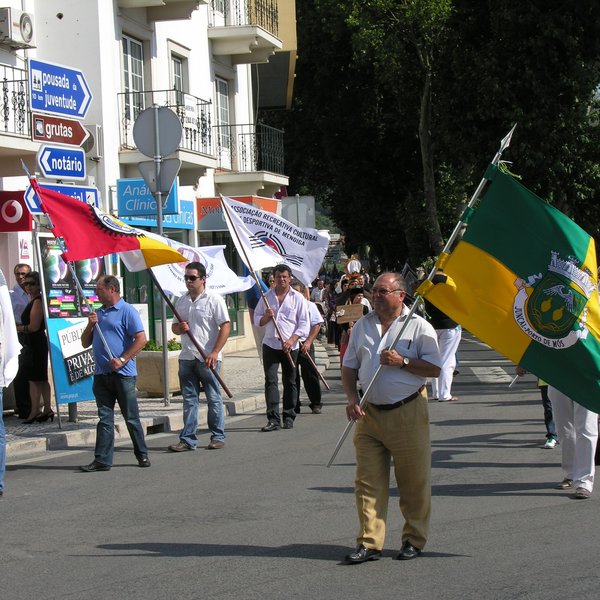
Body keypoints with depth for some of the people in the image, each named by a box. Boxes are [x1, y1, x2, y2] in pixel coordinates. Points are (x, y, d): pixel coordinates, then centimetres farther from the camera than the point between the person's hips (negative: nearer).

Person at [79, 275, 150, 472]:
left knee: (131, 418, 3)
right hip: (101, 374, 6)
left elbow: (141, 339, -14)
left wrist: (122, 359, -18)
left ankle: (142, 455, 15)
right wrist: (90, 325, 1)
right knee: (105, 418, 4)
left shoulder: (127, 311, -5)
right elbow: (85, 343, 19)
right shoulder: (98, 313, 17)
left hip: (123, 373, -6)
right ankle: (102, 460, 3)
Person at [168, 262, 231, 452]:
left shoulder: (214, 299, -6)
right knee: (189, 399, 6)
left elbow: (225, 326, -11)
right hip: (187, 357, 6)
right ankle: (188, 439, 8)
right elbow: (174, 326, 22)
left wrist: (215, 352, -18)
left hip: (208, 358, -6)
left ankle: (218, 437, 11)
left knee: (214, 399, 1)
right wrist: (179, 328, -4)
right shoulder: (182, 301, 14)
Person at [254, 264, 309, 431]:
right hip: (270, 344, 1)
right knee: (270, 380, -8)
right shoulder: (266, 296, 10)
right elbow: (257, 320, 12)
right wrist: (266, 317, -10)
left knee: (289, 382, 5)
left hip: (290, 346, -1)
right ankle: (273, 419, -11)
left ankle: (289, 417, 15)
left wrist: (292, 340, -13)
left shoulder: (298, 298, 3)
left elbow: (304, 324, -1)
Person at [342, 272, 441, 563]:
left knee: (413, 482, 4)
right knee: (368, 480, 0)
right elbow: (349, 367, 15)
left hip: (408, 411, -4)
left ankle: (414, 539, 18)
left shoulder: (418, 326, -2)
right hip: (369, 412, 4)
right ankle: (369, 542, 4)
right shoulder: (362, 325, 11)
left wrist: (403, 362, -17)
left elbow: (434, 368, -5)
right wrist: (352, 398, 0)